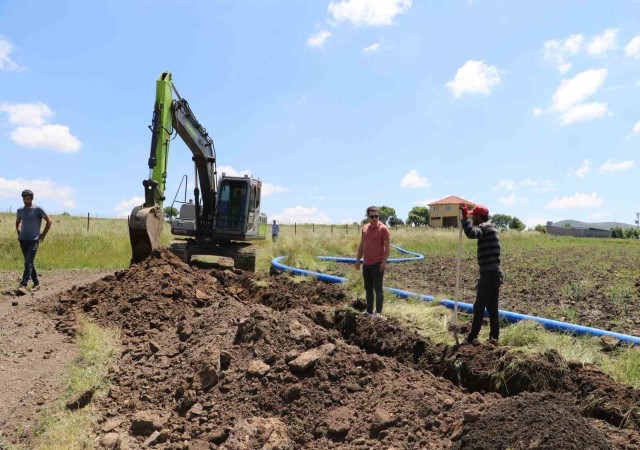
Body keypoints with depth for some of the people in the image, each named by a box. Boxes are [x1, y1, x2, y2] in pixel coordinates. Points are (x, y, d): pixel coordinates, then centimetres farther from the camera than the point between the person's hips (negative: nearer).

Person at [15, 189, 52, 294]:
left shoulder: (38, 209, -4)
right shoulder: (20, 210, 11)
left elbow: (49, 221, -1)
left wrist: (43, 235, -2)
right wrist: (19, 233, 16)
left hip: (34, 240, -5)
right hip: (23, 240, 6)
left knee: (28, 263, -14)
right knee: (29, 263, 11)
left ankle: (23, 285, -22)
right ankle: (36, 283, 22)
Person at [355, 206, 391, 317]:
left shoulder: (383, 229, -10)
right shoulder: (365, 228, 9)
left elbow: (387, 247, -13)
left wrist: (384, 262, -18)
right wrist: (358, 260, 12)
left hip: (377, 264, -7)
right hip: (366, 264, 7)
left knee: (378, 289, -1)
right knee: (368, 289, 12)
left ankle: (378, 312, 7)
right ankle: (369, 311, 21)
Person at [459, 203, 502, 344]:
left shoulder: (485, 227, -12)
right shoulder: (490, 227, 20)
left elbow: (471, 233, -32)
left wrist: (465, 216, -25)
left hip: (488, 274, -10)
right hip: (495, 273, 10)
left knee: (479, 307, -4)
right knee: (492, 308, 13)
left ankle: (472, 338, 1)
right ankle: (494, 337, 17)